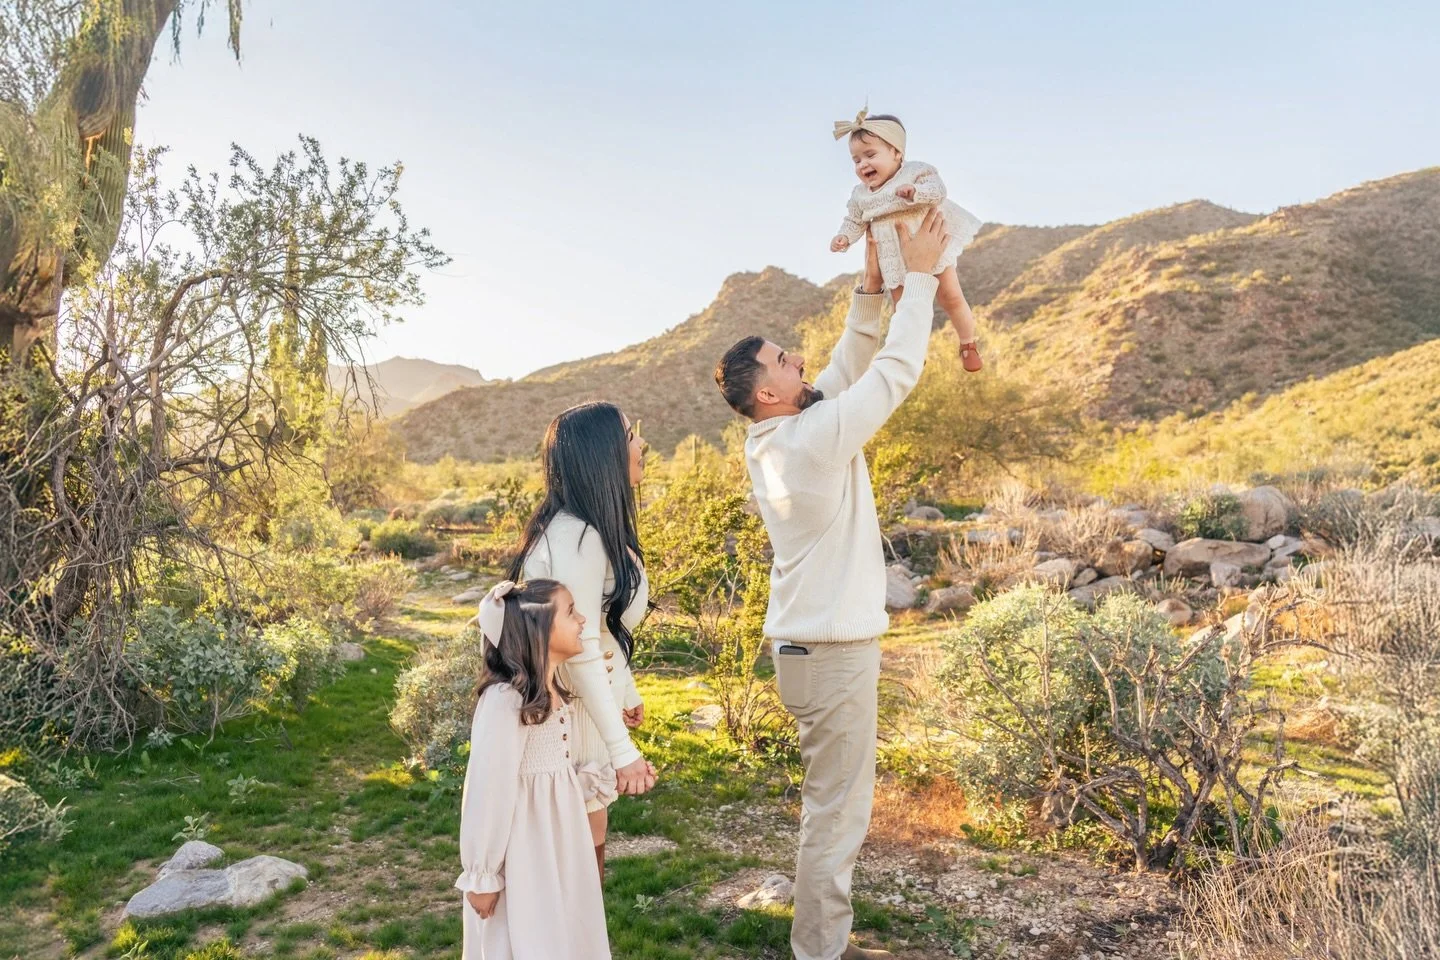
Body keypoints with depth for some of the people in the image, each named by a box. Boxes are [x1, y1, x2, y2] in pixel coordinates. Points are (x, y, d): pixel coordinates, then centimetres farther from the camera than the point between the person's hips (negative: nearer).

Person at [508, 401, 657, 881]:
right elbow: (579, 651, -26)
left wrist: (627, 693, 24)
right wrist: (622, 750, -24)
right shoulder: (575, 535, -25)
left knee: (590, 829, 19)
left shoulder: (596, 527, 7)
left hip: (594, 694, 10)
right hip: (570, 707, -9)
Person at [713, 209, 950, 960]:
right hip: (832, 648, -10)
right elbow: (896, 371, -15)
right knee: (836, 812, 3)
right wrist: (920, 275, -6)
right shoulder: (817, 437, -20)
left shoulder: (773, 440, 6)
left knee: (834, 805, 20)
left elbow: (850, 366, 13)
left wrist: (871, 287, 9)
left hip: (811, 640, 10)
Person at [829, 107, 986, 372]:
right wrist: (844, 237, -14)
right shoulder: (860, 195, -2)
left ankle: (968, 344, 29)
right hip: (896, 261, 3)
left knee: (951, 299, 6)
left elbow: (938, 190, -26)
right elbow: (854, 221, 6)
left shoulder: (917, 171, -14)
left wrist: (915, 191, -44)